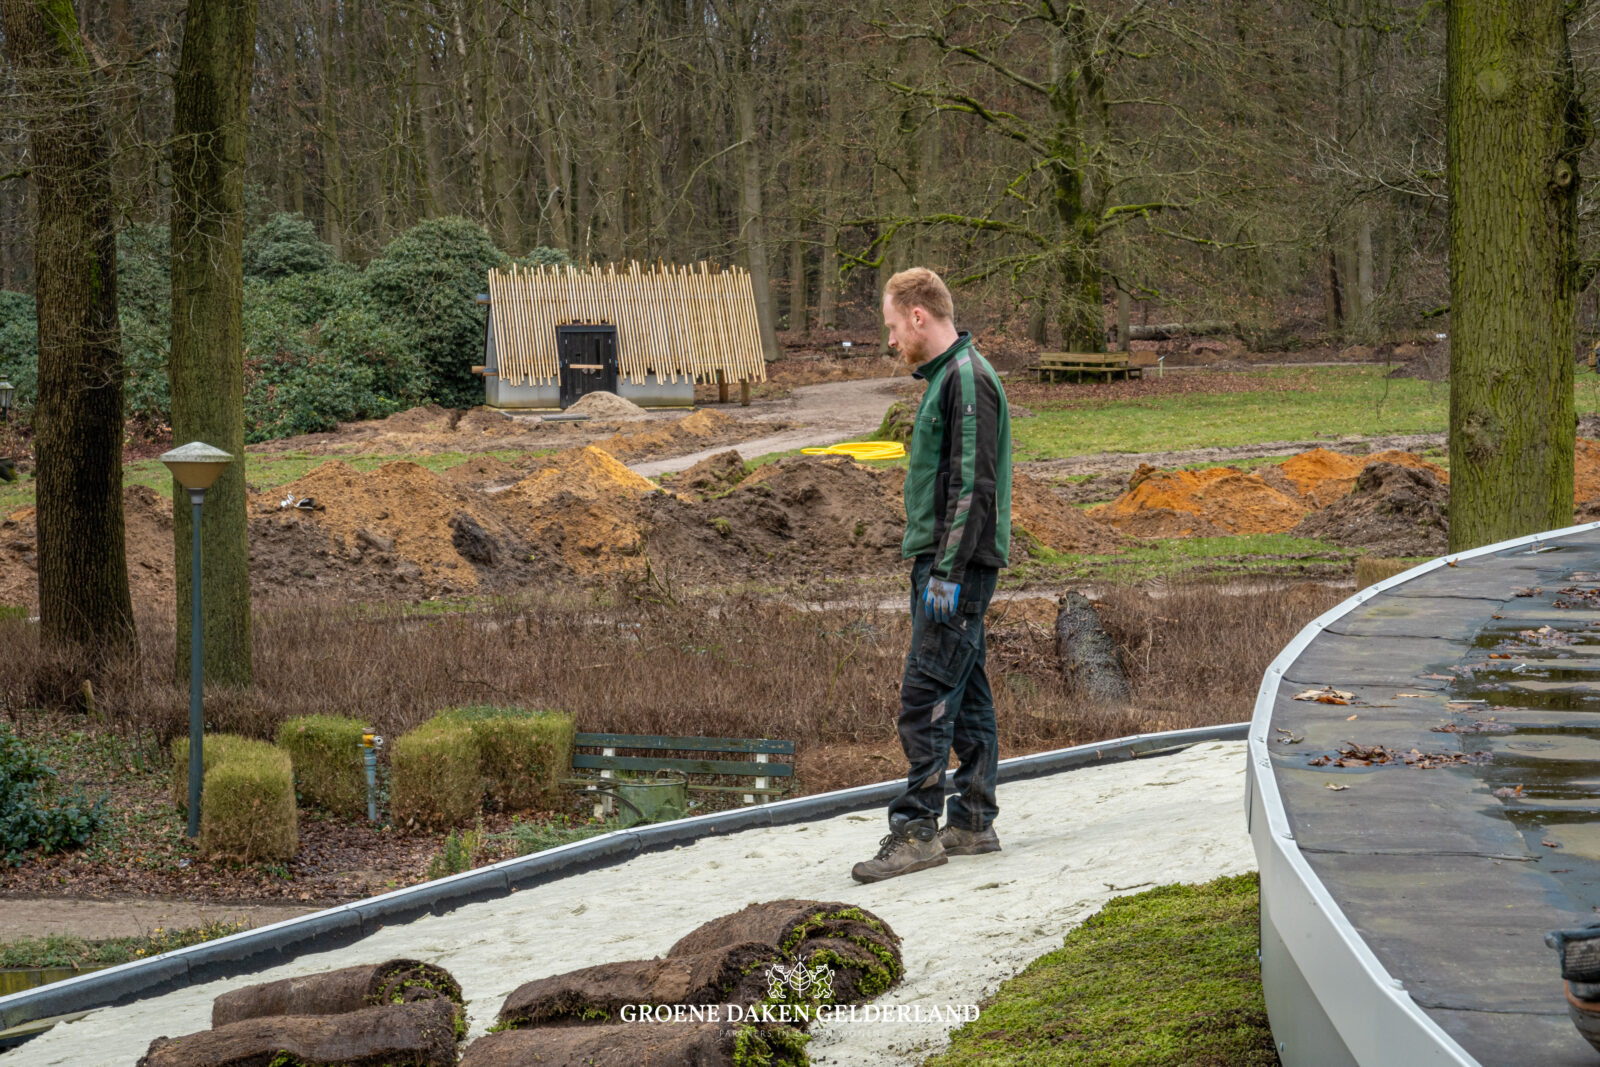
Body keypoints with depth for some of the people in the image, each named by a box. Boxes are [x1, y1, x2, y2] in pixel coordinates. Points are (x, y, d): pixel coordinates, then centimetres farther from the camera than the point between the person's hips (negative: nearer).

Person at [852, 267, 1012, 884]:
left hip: (957, 563, -11)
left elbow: (974, 485, -20)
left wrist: (948, 572, -22)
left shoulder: (968, 378, -14)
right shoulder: (947, 377, 19)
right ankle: (972, 823, 16)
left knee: (925, 695, -12)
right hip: (943, 562, 11)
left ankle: (917, 829, -12)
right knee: (964, 694, 12)